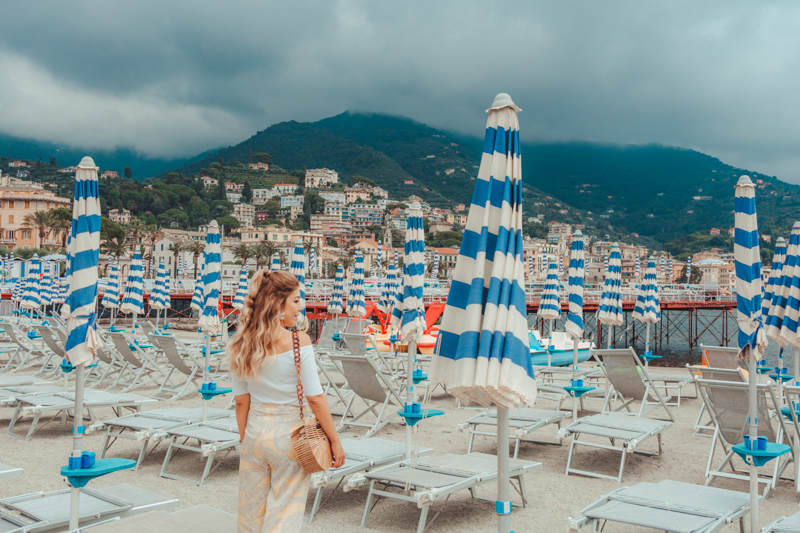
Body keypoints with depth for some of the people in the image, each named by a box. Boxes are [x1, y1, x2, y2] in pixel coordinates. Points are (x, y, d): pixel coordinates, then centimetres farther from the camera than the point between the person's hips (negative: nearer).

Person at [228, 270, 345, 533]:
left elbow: (241, 401, 3)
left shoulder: (241, 344, -1)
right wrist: (335, 441, -5)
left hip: (254, 430, 5)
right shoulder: (298, 341, -15)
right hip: (288, 431, -5)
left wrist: (244, 439, 14)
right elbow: (315, 398, -14)